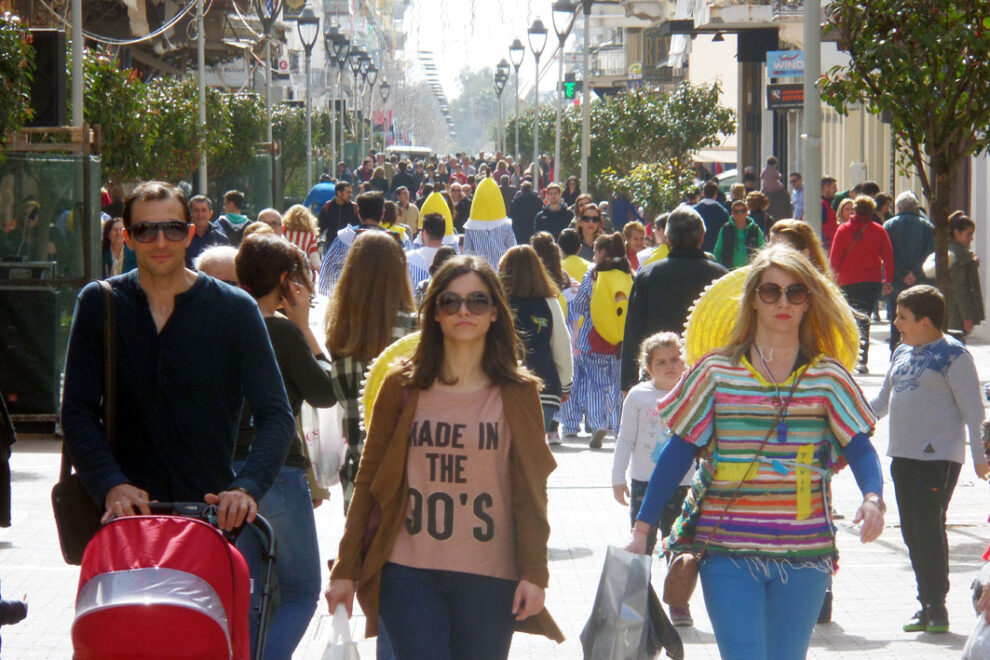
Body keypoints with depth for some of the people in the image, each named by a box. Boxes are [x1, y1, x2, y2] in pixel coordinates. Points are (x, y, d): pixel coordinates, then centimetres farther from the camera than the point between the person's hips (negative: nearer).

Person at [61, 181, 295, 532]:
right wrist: (111, 485, -16)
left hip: (212, 512, 0)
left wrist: (247, 487, -20)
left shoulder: (236, 309, 3)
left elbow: (276, 415, -1)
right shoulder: (98, 303, 7)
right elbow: (78, 411, 2)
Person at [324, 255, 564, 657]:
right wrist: (345, 570, 4)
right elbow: (369, 481, 7)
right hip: (409, 575, 0)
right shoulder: (402, 387, 5)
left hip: (489, 578, 0)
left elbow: (530, 491, 4)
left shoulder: (518, 393, 5)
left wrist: (534, 573, -5)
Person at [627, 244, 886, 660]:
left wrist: (872, 497, -22)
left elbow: (859, 446, -1)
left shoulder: (827, 378, 6)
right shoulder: (717, 372, 2)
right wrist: (641, 529, 1)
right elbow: (678, 452, 4)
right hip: (727, 549, -2)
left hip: (803, 550, 2)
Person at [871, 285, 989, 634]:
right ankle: (926, 605, 16)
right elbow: (883, 401, 23)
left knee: (929, 528, -11)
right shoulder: (902, 353, 15)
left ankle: (937, 607, -3)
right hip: (903, 457, 8)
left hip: (939, 458, -8)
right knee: (912, 532, 8)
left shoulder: (953, 355, -8)